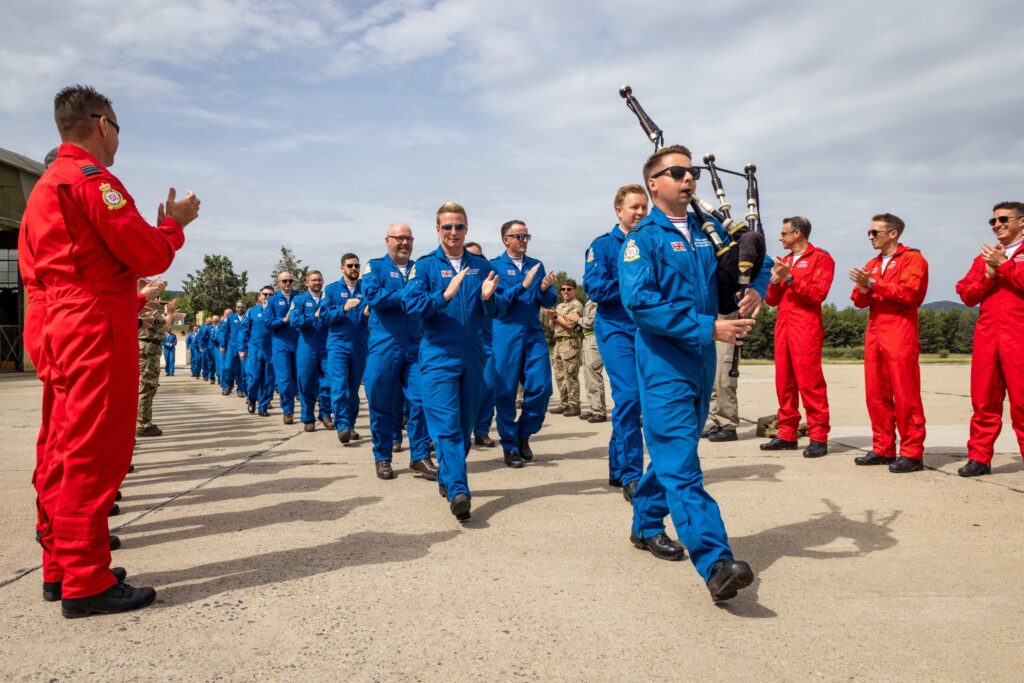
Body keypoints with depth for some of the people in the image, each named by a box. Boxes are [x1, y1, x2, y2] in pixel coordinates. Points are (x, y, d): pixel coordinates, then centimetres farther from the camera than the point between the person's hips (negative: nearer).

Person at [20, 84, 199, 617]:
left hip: (63, 326, 10)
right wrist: (174, 223, 5)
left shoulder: (44, 185, 20)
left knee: (67, 450, 13)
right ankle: (86, 582, -2)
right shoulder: (94, 178, -10)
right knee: (96, 452, -7)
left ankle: (62, 566, 22)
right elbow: (149, 256, -14)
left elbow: (34, 266, 20)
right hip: (100, 328, -10)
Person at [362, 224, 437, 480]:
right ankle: (382, 457, 17)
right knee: (382, 403, 4)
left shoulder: (420, 268, 16)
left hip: (417, 345, 3)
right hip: (384, 345, -2)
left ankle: (420, 457, 8)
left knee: (420, 400, -2)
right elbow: (372, 295, -13)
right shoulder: (375, 266, 5)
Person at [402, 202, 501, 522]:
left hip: (472, 355, 4)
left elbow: (492, 312, 9)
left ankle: (446, 478, 29)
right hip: (438, 355, -4)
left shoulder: (480, 265, 9)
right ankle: (458, 491, -17)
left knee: (465, 425, 12)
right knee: (446, 425, -13)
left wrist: (487, 297, -14)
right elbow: (411, 305, -12)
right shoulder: (425, 265, 1)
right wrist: (445, 295, -26)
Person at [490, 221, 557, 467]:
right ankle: (510, 446, 13)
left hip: (534, 333, 4)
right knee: (505, 392, 0)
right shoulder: (495, 266, 3)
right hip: (506, 334, -4)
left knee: (541, 387, -3)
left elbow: (549, 303, 12)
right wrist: (523, 285, -18)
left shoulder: (536, 265, 15)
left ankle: (523, 434, 20)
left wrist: (545, 289, -10)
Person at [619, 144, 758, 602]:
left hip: (703, 360, 7)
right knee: (681, 464, -10)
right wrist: (709, 327, -24)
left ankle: (646, 525, 36)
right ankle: (716, 564, -14)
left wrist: (754, 291, -3)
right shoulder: (643, 239, -8)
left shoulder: (709, 231, 11)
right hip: (664, 363, -7)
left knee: (674, 451, 17)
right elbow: (639, 302, -20)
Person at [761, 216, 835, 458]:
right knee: (784, 382, 5)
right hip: (782, 326, 7)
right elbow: (771, 300, 19)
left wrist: (789, 277, -14)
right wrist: (774, 281, 1)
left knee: (810, 383, -9)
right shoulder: (784, 261, 21)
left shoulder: (821, 258, 2)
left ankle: (818, 437, -5)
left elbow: (818, 293, -11)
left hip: (806, 328, -7)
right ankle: (787, 435, 11)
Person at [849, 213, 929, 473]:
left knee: (905, 395, -6)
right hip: (874, 334, 7)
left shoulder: (912, 258, 1)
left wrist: (874, 283, -16)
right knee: (876, 394, 7)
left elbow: (909, 293, -14)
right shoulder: (872, 264, 21)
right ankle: (883, 449, 15)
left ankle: (912, 453, -1)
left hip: (900, 333, -7)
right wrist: (863, 288, -6)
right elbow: (860, 301, 15)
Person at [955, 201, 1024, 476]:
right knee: (983, 400, 5)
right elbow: (966, 294, 10)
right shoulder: (984, 257, 19)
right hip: (986, 337, 4)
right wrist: (989, 274, -4)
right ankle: (979, 457, 10)